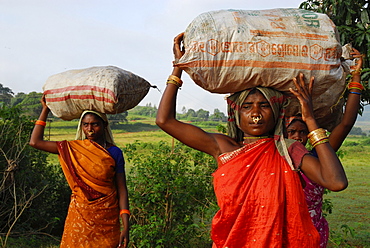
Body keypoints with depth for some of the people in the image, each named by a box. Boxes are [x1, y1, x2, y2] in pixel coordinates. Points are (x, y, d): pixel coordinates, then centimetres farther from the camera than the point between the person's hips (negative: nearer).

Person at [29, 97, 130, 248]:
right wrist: (46, 109, 6)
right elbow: (35, 142, 1)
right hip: (79, 217, 2)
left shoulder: (114, 153, -1)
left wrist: (125, 227, -11)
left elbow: (122, 190, -4)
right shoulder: (73, 149, 3)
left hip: (106, 220, -1)